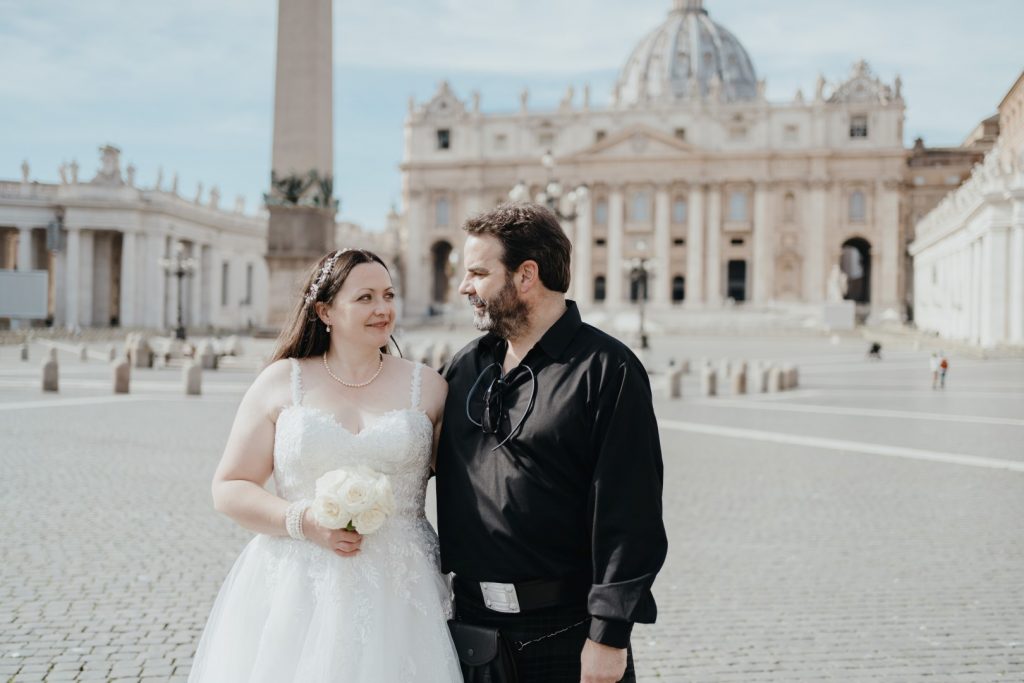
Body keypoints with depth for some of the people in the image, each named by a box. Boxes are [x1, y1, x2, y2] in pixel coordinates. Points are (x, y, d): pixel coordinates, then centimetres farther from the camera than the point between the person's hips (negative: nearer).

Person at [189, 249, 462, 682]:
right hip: (295, 593, 0)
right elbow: (228, 489, 4)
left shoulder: (428, 388, 3)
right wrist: (303, 522, -11)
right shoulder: (281, 382, 2)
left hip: (396, 595, 0)